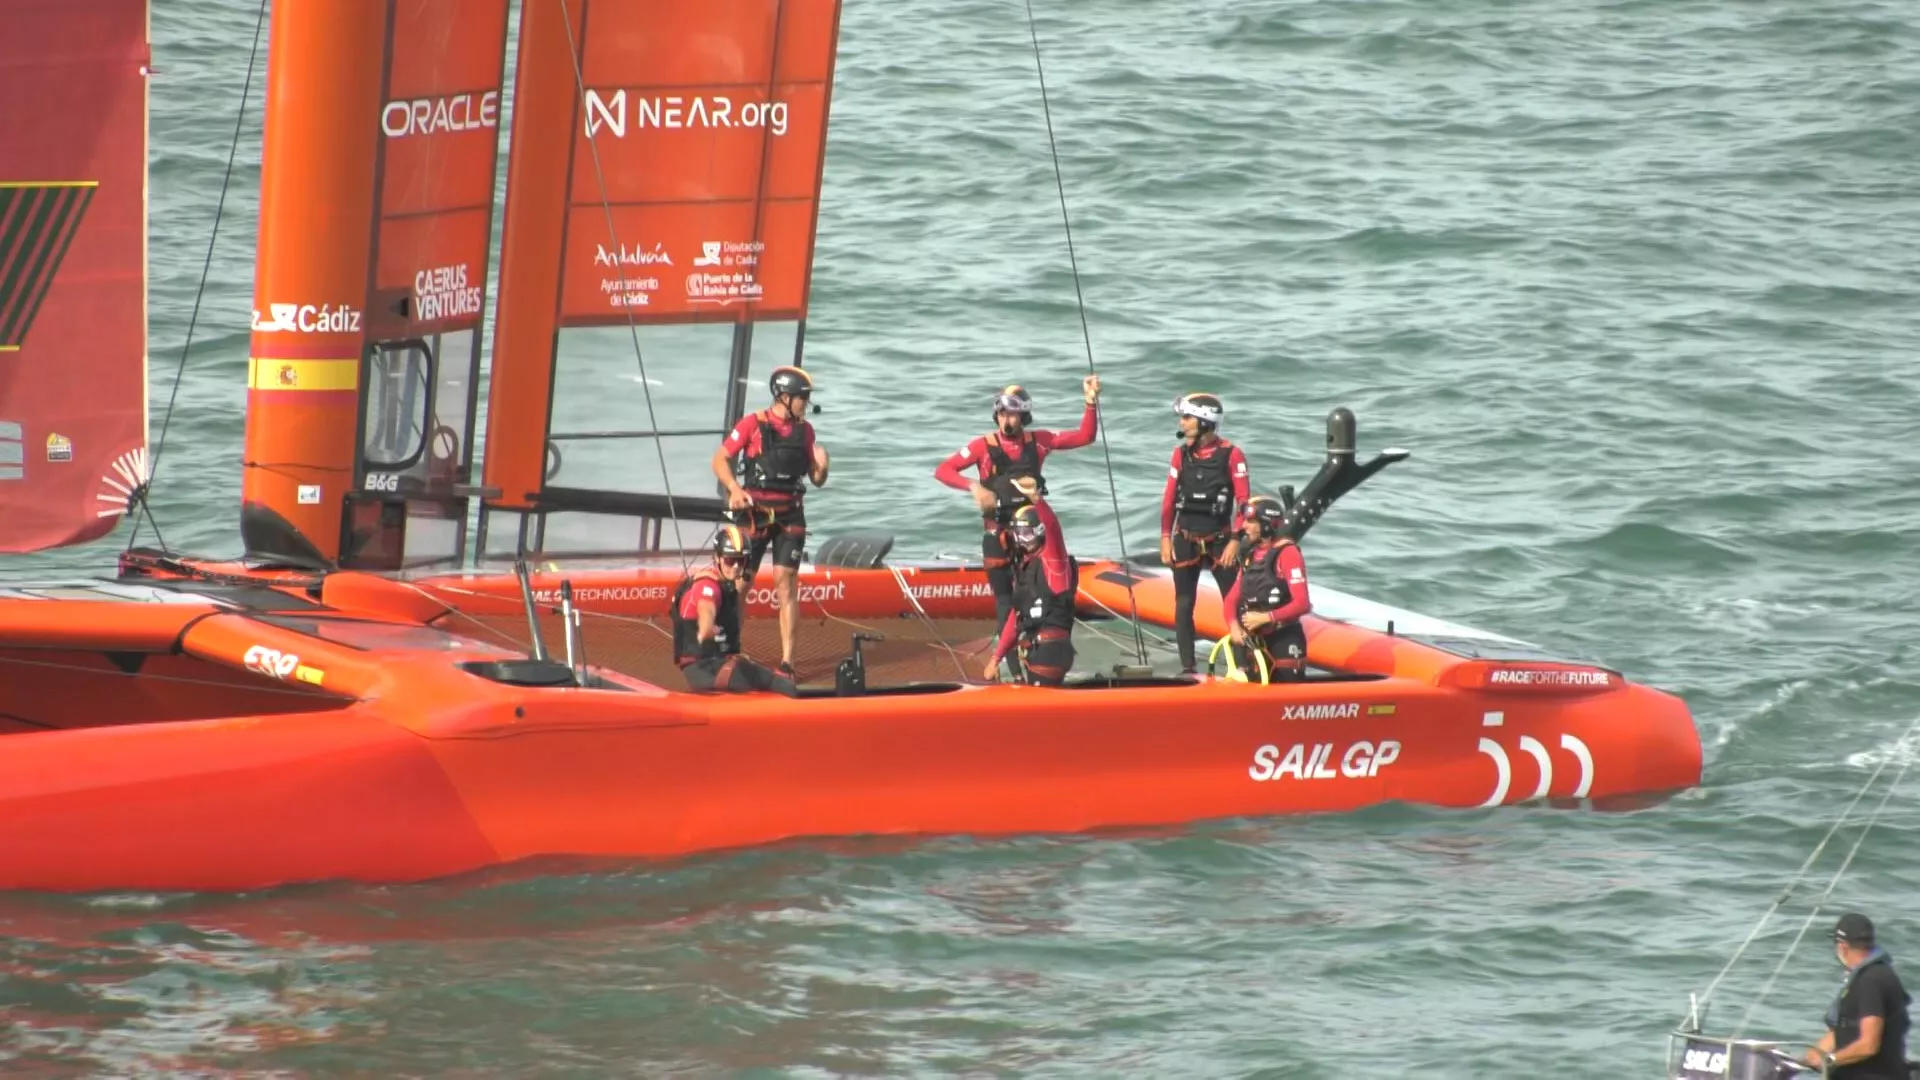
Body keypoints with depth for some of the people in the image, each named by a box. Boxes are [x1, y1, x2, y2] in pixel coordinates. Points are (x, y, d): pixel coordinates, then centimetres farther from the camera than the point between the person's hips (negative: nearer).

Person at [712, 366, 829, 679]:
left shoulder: (804, 430, 8)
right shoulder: (753, 424, -5)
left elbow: (816, 479, 13)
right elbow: (720, 460, -4)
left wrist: (822, 465, -10)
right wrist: (734, 488, -19)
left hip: (790, 514, 3)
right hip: (755, 511, -3)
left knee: (786, 583, -4)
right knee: (741, 583, 2)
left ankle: (787, 661, -4)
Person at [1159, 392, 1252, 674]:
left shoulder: (1231, 455, -9)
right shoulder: (1182, 453, 3)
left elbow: (1243, 502, -8)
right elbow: (1169, 497, 7)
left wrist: (1235, 541, -12)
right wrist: (1165, 537, 3)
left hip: (1219, 542, -3)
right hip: (1185, 542, 4)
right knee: (1183, 605, 2)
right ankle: (1187, 667, 7)